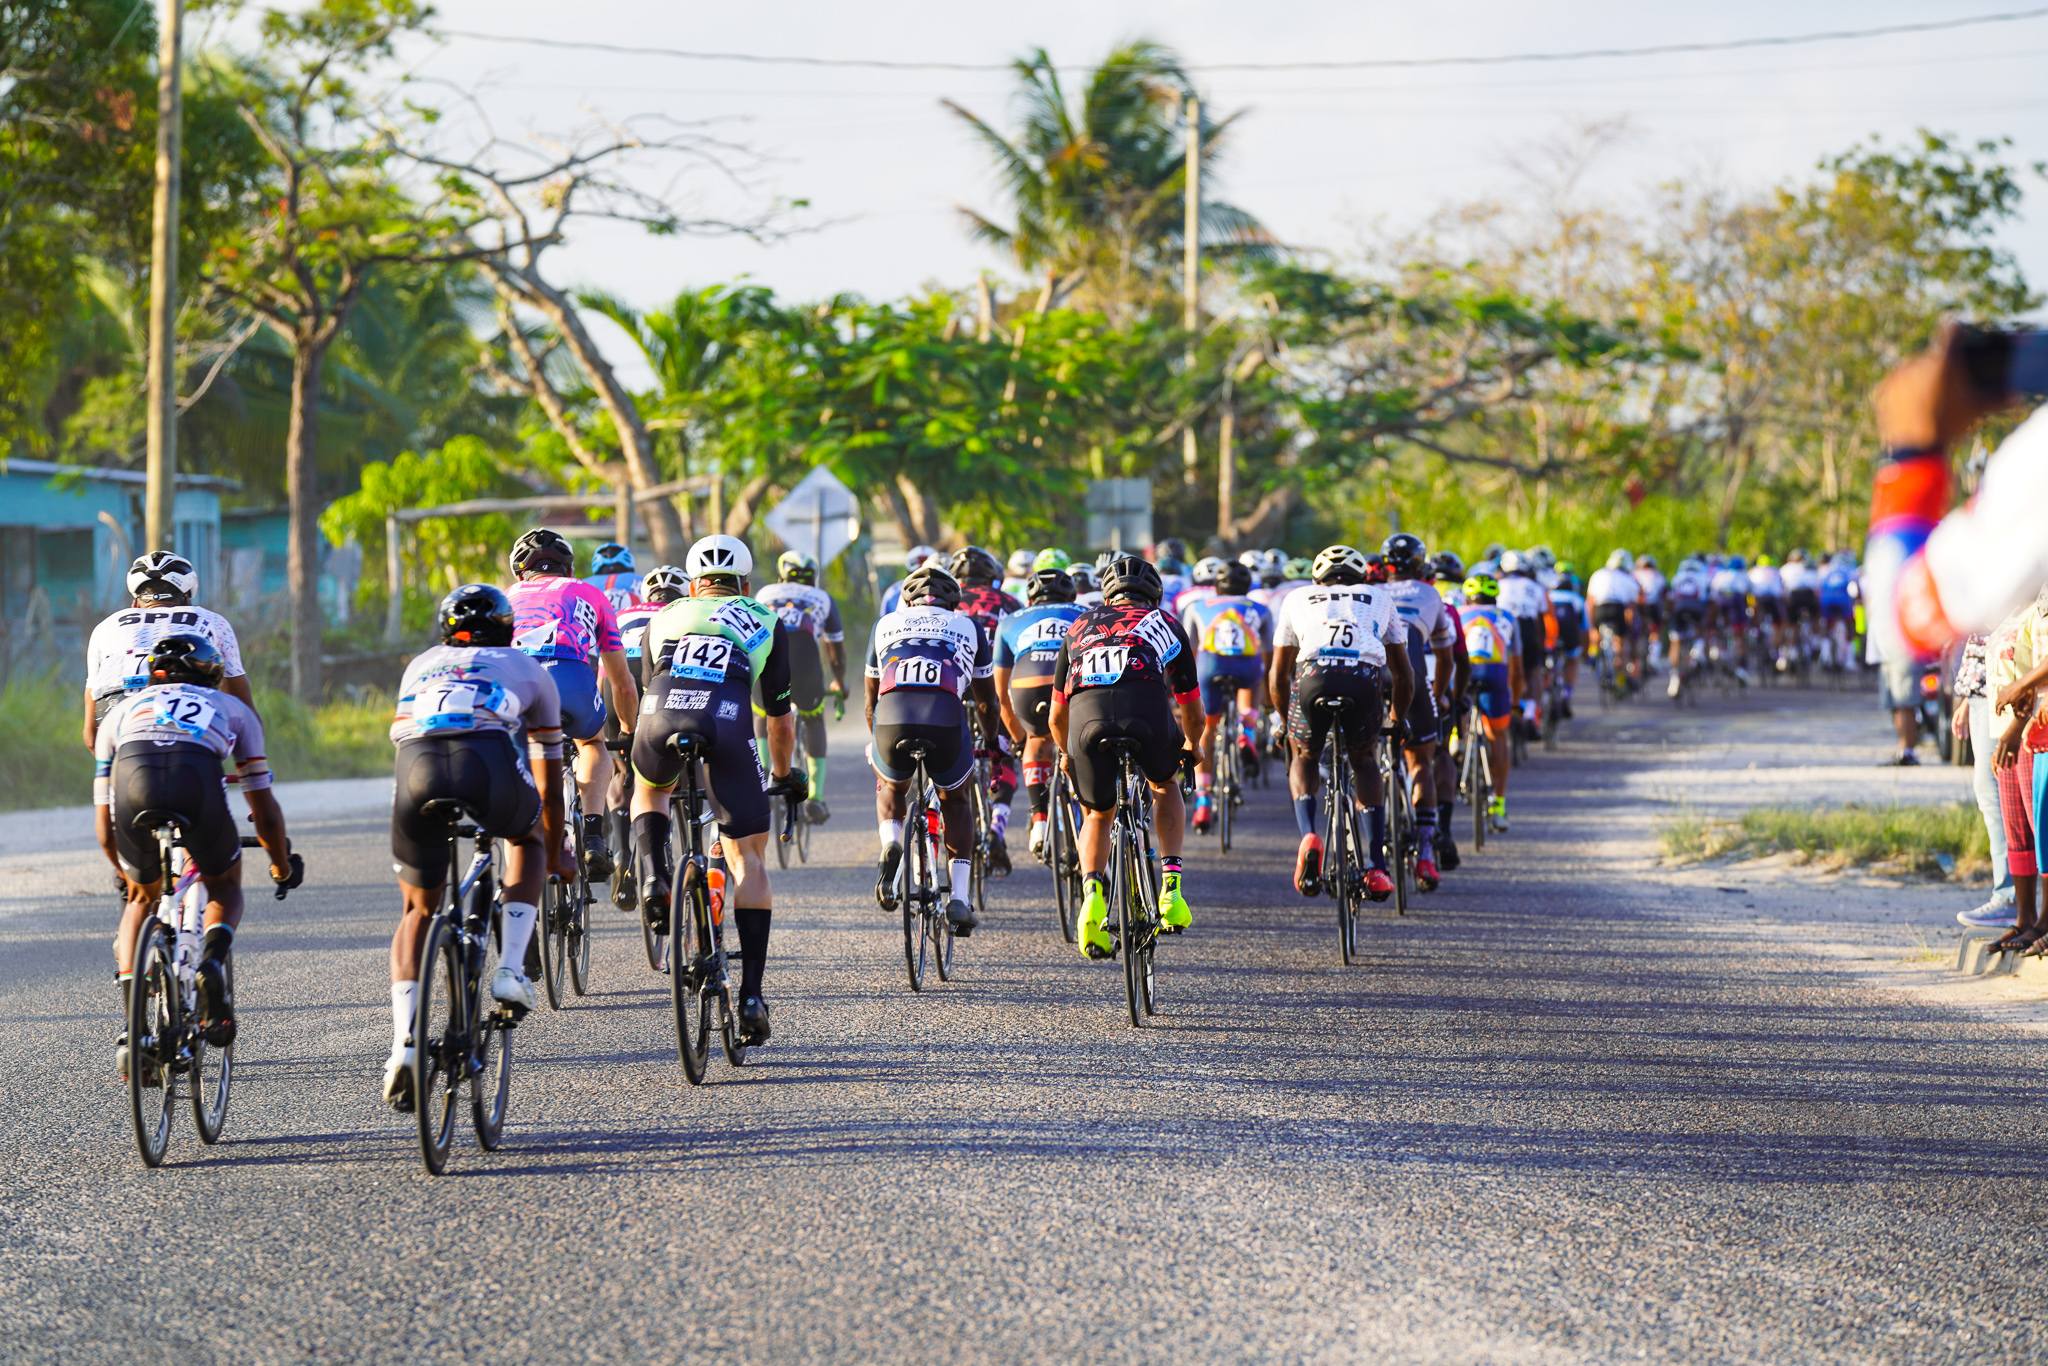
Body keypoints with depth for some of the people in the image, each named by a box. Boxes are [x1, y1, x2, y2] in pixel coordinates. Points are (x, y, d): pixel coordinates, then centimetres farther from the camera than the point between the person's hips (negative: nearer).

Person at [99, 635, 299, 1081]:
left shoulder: (121, 711, 38)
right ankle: (212, 962, -4)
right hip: (198, 785, -1)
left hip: (133, 783, 1)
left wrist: (126, 873, 58)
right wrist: (283, 866, 56)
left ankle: (131, 1030, 13)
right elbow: (264, 809, 38)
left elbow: (103, 824, 40)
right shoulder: (231, 708, 36)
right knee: (225, 889, 28)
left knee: (142, 898, 28)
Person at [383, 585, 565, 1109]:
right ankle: (511, 970, 17)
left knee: (417, 911, 20)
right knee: (528, 837, 34)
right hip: (487, 760, -1)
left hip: (415, 763, 1)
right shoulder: (528, 669, 34)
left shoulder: (421, 665, 39)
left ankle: (403, 1044, 4)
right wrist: (556, 854, 56)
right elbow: (549, 782, 42)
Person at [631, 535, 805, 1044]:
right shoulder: (766, 621, 31)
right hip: (727, 724, -1)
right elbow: (781, 717, 34)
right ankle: (751, 996, 3)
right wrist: (784, 775, 51)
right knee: (747, 858, 10)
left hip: (661, 719, 2)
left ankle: (652, 880, 10)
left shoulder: (667, 616, 34)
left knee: (648, 790, 37)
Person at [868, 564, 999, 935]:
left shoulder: (886, 624, 31)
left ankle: (890, 844, 1)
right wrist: (990, 741, 58)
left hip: (892, 714, 0)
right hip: (947, 718, 0)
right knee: (956, 800, 26)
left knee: (890, 788, 32)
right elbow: (988, 702, 39)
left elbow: (871, 700, 39)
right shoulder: (969, 627, 29)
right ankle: (959, 898, 14)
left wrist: (876, 743, 57)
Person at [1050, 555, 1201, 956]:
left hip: (1087, 717, 1)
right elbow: (1193, 714, 40)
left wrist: (1068, 755, 62)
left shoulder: (1080, 627, 36)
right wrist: (1191, 748, 62)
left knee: (1096, 815, 25)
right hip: (1149, 711, -1)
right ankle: (1171, 885, 17)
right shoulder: (1166, 625, 33)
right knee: (1165, 786, 32)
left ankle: (1092, 892, -2)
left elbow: (1057, 716, 41)